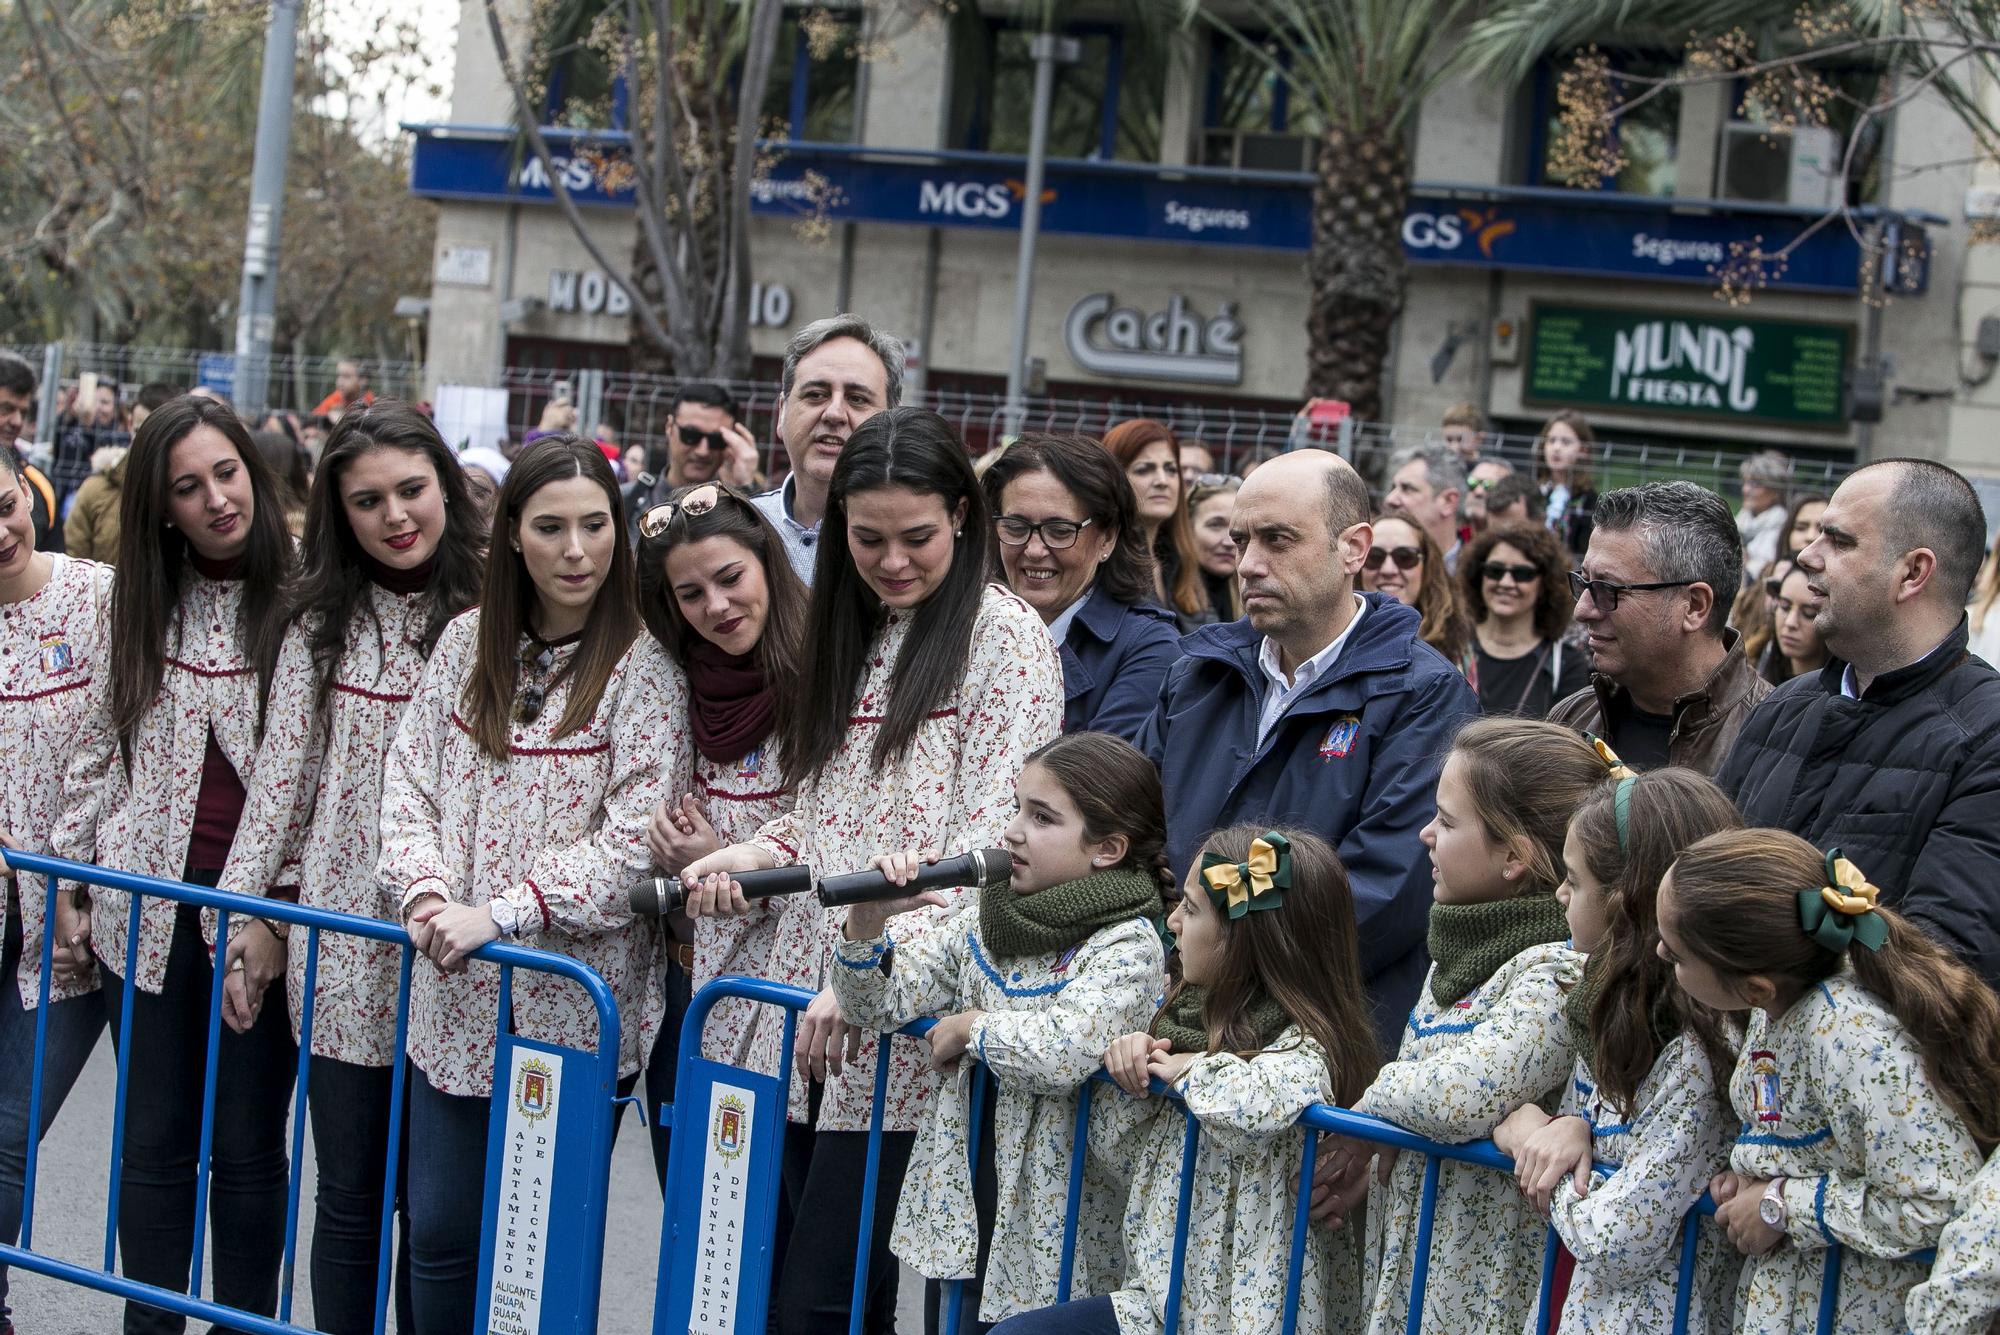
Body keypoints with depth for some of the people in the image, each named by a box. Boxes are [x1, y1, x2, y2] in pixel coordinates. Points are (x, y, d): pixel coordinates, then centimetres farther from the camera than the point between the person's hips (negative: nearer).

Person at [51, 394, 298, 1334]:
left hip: (259, 913, -3)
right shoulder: (141, 603, 6)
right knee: (153, 1144, 10)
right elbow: (97, 749, 14)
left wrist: (277, 919, -11)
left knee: (248, 1149, 4)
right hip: (147, 910, 3)